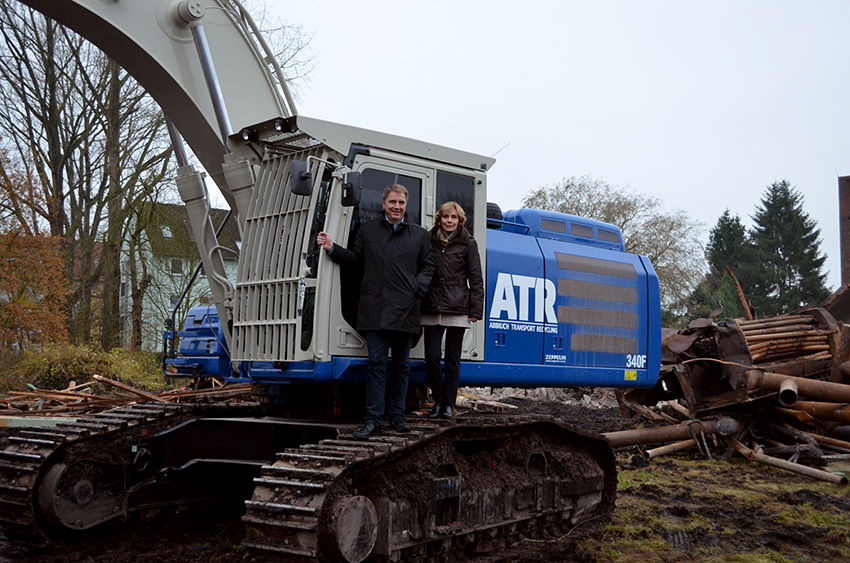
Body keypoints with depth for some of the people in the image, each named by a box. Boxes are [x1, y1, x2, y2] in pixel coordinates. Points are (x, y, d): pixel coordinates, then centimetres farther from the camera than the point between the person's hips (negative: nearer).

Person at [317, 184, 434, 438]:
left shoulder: (420, 235, 14)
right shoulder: (367, 231, 15)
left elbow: (427, 267, 14)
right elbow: (356, 258, 18)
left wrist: (419, 288, -4)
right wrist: (333, 249, 4)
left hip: (405, 311, 1)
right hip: (375, 310, -1)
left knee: (401, 365, 7)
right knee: (376, 365, -3)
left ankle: (396, 415, 18)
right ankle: (373, 420, -1)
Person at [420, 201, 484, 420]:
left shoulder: (468, 244, 5)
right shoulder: (429, 242, 11)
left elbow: (476, 279, 4)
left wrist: (475, 310, -2)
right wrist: (419, 303, 8)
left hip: (457, 310, -2)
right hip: (432, 310, 2)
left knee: (452, 359, 3)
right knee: (431, 357, -3)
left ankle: (449, 405, 11)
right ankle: (438, 401, 13)